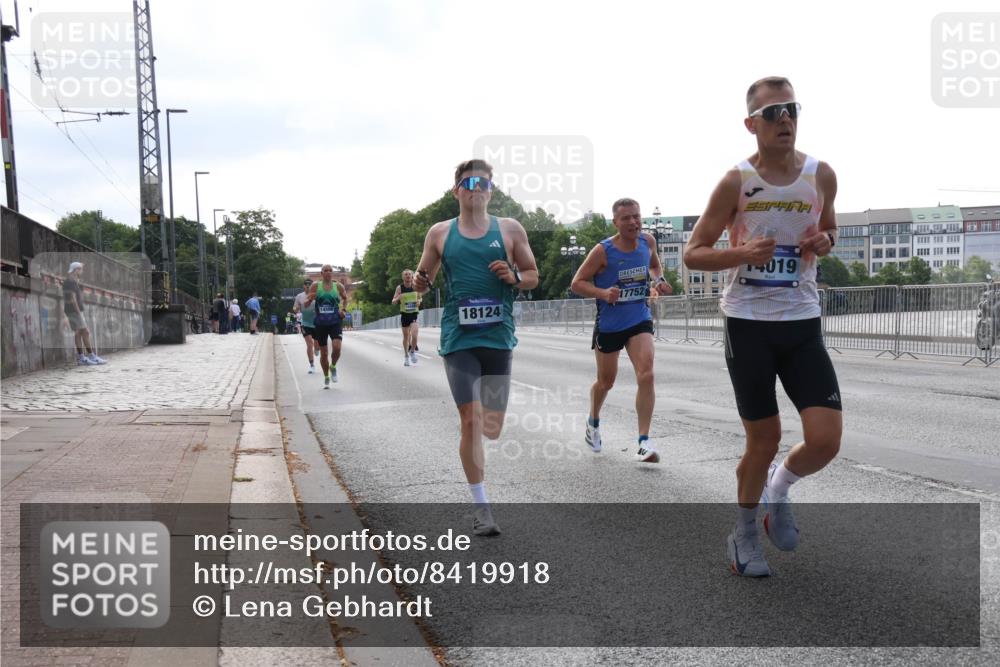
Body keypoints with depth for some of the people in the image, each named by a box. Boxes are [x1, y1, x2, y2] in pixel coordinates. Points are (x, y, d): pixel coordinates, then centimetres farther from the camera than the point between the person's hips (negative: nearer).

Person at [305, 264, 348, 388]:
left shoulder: (338, 286, 1)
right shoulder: (315, 286, -1)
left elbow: (345, 298, 21)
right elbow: (305, 305, 1)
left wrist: (343, 309, 4)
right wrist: (310, 299, -20)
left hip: (335, 322, 0)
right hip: (320, 323, 0)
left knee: (337, 347, -20)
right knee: (323, 353, 7)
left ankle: (333, 367, 10)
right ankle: (326, 378, 25)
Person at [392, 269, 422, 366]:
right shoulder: (399, 288, -3)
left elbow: (419, 297, 17)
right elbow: (393, 301, 2)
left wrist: (419, 301, -6)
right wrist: (398, 298, -21)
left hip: (414, 314, 0)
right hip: (404, 314, 0)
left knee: (414, 335, -19)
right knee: (406, 336, 9)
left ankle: (412, 351, 5)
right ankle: (406, 356, 25)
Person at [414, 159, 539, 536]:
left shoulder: (510, 229, 7)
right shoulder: (440, 232, 7)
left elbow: (533, 276, 12)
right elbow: (424, 281, 14)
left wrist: (514, 277, -10)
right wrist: (421, 282, -9)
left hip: (498, 337, 1)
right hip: (458, 337, -1)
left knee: (492, 428, 3)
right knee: (470, 421, -7)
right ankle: (481, 507, 3)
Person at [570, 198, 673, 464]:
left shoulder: (648, 241, -2)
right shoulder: (603, 251, -16)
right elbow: (577, 283, -12)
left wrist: (659, 280, -3)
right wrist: (603, 293, -28)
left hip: (639, 320, 3)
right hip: (608, 325, -2)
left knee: (646, 376, -16)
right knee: (606, 381, 14)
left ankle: (644, 442, -12)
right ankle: (593, 422, 45)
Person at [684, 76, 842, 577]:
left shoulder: (821, 176, 2)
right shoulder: (736, 182, -6)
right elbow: (693, 254, -3)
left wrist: (824, 242, -3)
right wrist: (742, 253, -21)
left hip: (802, 322, 3)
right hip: (748, 322, -3)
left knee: (825, 441, -8)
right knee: (764, 439, 5)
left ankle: (778, 489, 26)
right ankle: (744, 533, 30)